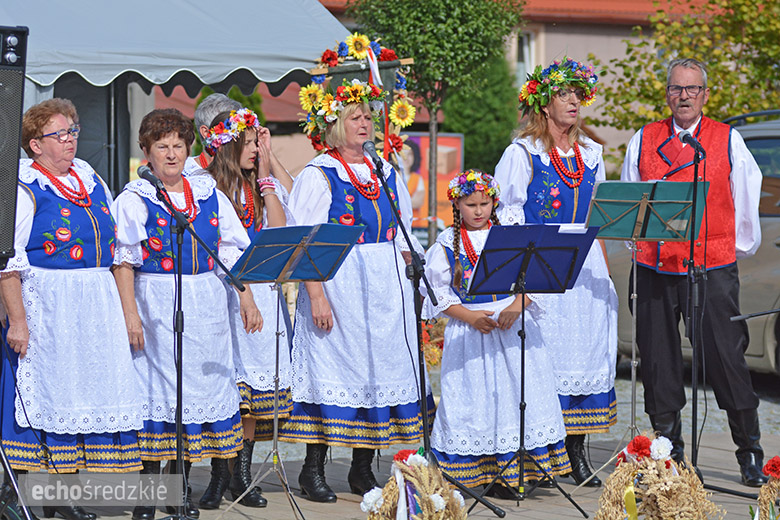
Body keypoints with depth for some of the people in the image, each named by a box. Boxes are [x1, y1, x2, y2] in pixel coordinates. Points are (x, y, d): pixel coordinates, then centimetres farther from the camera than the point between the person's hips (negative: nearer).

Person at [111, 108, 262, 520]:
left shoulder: (208, 193, 11)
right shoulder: (134, 199, -1)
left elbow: (233, 251, 13)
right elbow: (124, 261, -4)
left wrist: (247, 299, 6)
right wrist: (130, 313, -12)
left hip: (206, 306, 4)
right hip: (157, 306, -4)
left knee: (200, 384, 5)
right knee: (157, 389, -4)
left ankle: (182, 486, 15)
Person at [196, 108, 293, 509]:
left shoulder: (265, 187, 14)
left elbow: (280, 231, -3)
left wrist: (265, 178, -1)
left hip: (261, 291, 4)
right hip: (220, 290, -4)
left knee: (254, 380, 2)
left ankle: (243, 474, 7)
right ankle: (219, 475, 0)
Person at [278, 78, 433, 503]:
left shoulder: (385, 172, 14)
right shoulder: (318, 176, -5)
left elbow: (404, 233, 20)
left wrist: (407, 285, 13)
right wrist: (316, 295, -19)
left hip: (385, 288, 6)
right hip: (338, 286, -6)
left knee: (381, 368, 5)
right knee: (332, 369, -5)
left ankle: (363, 469, 14)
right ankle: (313, 471, 3)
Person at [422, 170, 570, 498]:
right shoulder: (447, 244, 4)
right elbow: (438, 292, 0)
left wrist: (516, 307, -15)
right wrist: (469, 317, -12)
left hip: (512, 324, 1)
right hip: (468, 330, -1)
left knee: (514, 392, -2)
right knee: (475, 398, -3)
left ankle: (512, 472, 3)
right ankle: (481, 474, 1)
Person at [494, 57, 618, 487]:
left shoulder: (590, 153, 15)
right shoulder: (522, 153, 0)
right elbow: (504, 213, -3)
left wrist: (603, 268, 12)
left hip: (585, 265, 5)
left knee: (588, 349, 1)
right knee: (541, 352, -8)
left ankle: (577, 453, 7)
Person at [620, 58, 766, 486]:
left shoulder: (728, 141, 4)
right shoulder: (643, 141, 10)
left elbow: (745, 201, 9)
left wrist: (740, 247, 11)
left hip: (713, 266, -2)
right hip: (655, 267, 2)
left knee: (726, 358, -4)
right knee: (658, 359, 4)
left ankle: (749, 453, 6)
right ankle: (667, 452, 15)